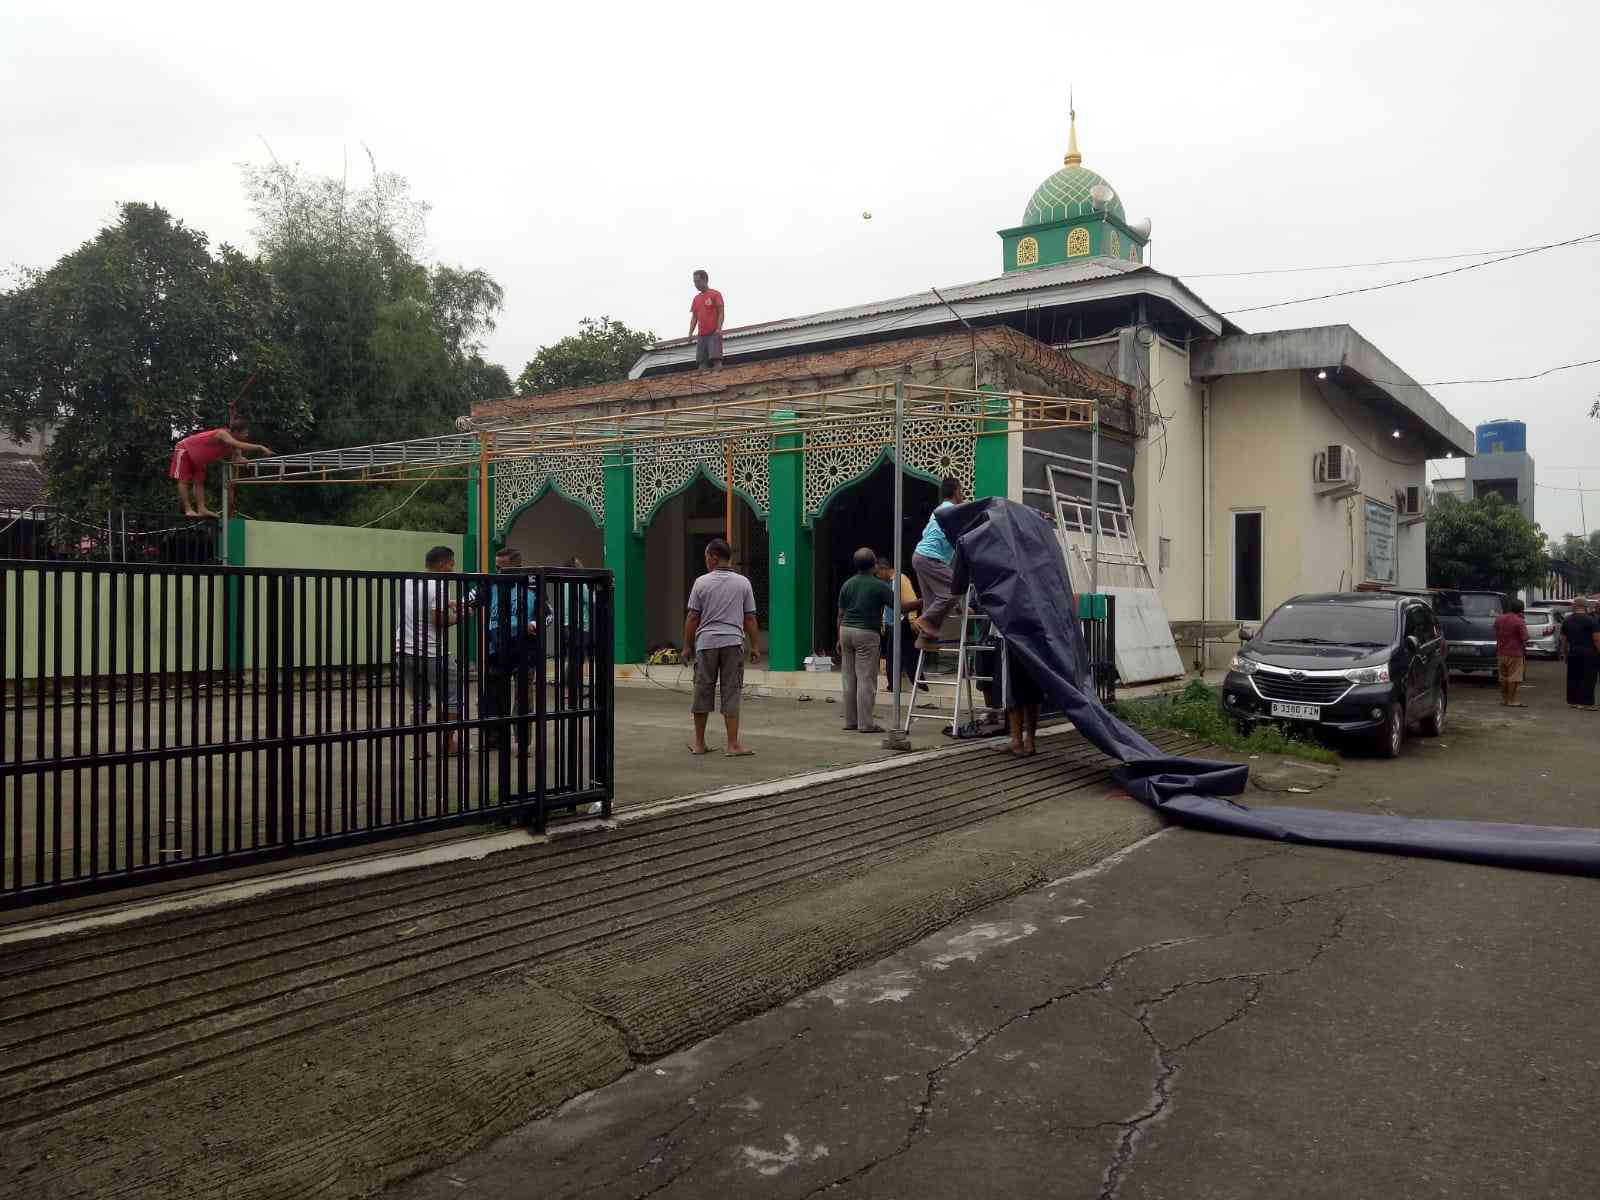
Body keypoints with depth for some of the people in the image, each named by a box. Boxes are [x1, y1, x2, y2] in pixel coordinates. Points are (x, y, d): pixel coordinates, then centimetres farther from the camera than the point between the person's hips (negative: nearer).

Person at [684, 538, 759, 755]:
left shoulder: (702, 582, -1)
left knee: (703, 692, 9)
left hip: (706, 642, 0)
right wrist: (754, 645, 12)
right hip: (733, 642, 0)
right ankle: (733, 744, -1)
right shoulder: (743, 583, 3)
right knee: (731, 693, 2)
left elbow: (692, 617, 1)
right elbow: (750, 618, 4)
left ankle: (699, 743, 17)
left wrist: (687, 645, 9)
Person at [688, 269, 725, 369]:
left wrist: (719, 328, -17)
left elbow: (721, 313, -3)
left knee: (716, 359, -17)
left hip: (714, 334, -6)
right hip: (701, 335, 6)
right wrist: (690, 333, 5)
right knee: (701, 363, -2)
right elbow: (694, 317, 18)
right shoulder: (696, 298, 20)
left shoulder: (715, 294, 3)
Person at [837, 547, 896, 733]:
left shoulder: (847, 585, 10)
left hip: (846, 631, 6)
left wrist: (839, 640, 18)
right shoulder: (879, 586, -7)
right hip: (866, 634, -6)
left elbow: (840, 614, 12)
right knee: (866, 679, -4)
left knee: (849, 679, 9)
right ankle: (866, 723, -4)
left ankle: (850, 720, 14)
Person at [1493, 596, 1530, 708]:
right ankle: (1512, 700, -3)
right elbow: (1524, 638, -14)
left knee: (1503, 677, 15)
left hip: (1501, 653, 6)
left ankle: (1504, 699, 22)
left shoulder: (1498, 619, 6)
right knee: (1514, 678, -3)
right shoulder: (1519, 621, -14)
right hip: (1515, 653, -6)